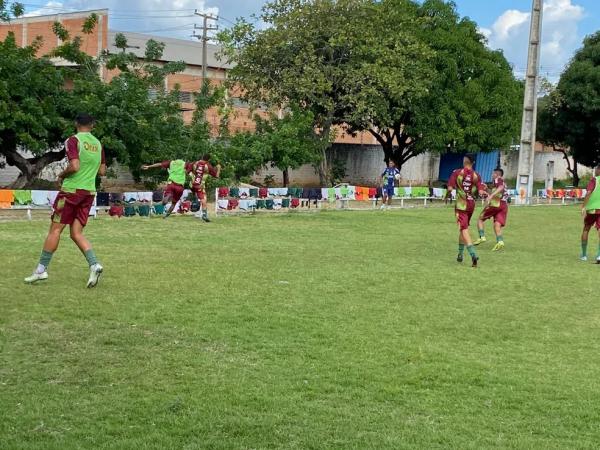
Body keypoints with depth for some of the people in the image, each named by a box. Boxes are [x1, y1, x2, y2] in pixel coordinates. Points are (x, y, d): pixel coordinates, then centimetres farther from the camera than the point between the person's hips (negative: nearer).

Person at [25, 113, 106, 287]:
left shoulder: (73, 140, -8)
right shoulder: (98, 144, 11)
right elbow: (102, 171, 15)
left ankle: (42, 269, 4)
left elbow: (74, 166, -19)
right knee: (76, 233, 6)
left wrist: (62, 175, -1)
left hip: (71, 190, -6)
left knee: (55, 229, 1)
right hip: (89, 192, 6)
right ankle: (94, 265, -12)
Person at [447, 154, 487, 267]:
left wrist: (448, 195, 8)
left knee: (464, 229, -7)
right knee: (463, 228, 20)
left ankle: (473, 254, -26)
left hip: (461, 204, -4)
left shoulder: (457, 172, -7)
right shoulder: (476, 175, 1)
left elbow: (450, 188, -12)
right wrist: (484, 192, 16)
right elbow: (481, 192, -6)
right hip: (472, 204, 4)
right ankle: (460, 254, 27)